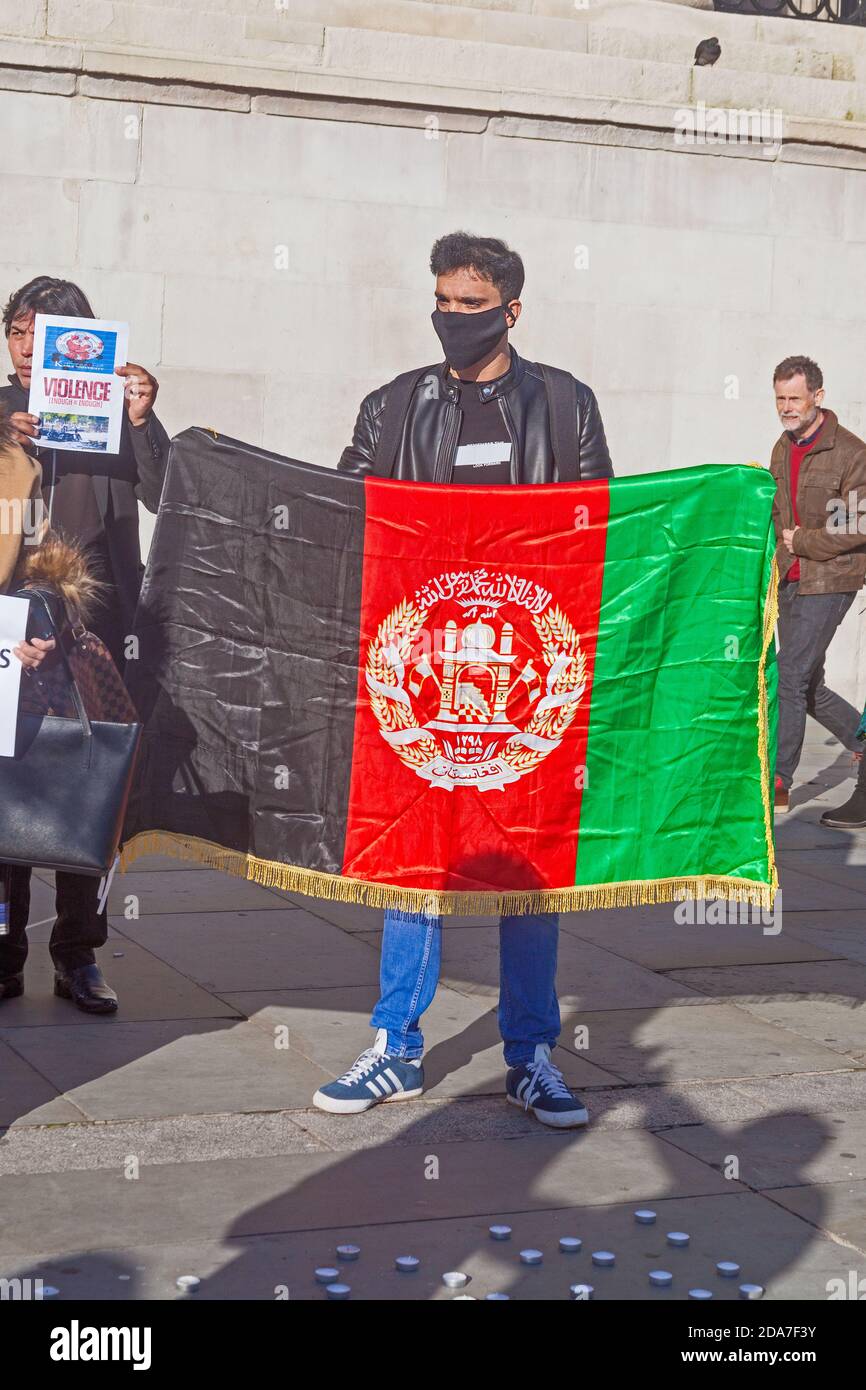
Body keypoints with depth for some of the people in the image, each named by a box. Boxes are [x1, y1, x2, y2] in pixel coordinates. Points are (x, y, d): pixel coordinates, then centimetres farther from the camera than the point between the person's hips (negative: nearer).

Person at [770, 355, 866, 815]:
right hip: (790, 581, 8)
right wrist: (782, 544, 4)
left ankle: (778, 781, -3)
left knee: (791, 680, -10)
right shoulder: (782, 448, 11)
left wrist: (802, 542, -12)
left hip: (828, 581, -8)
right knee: (808, 687, 12)